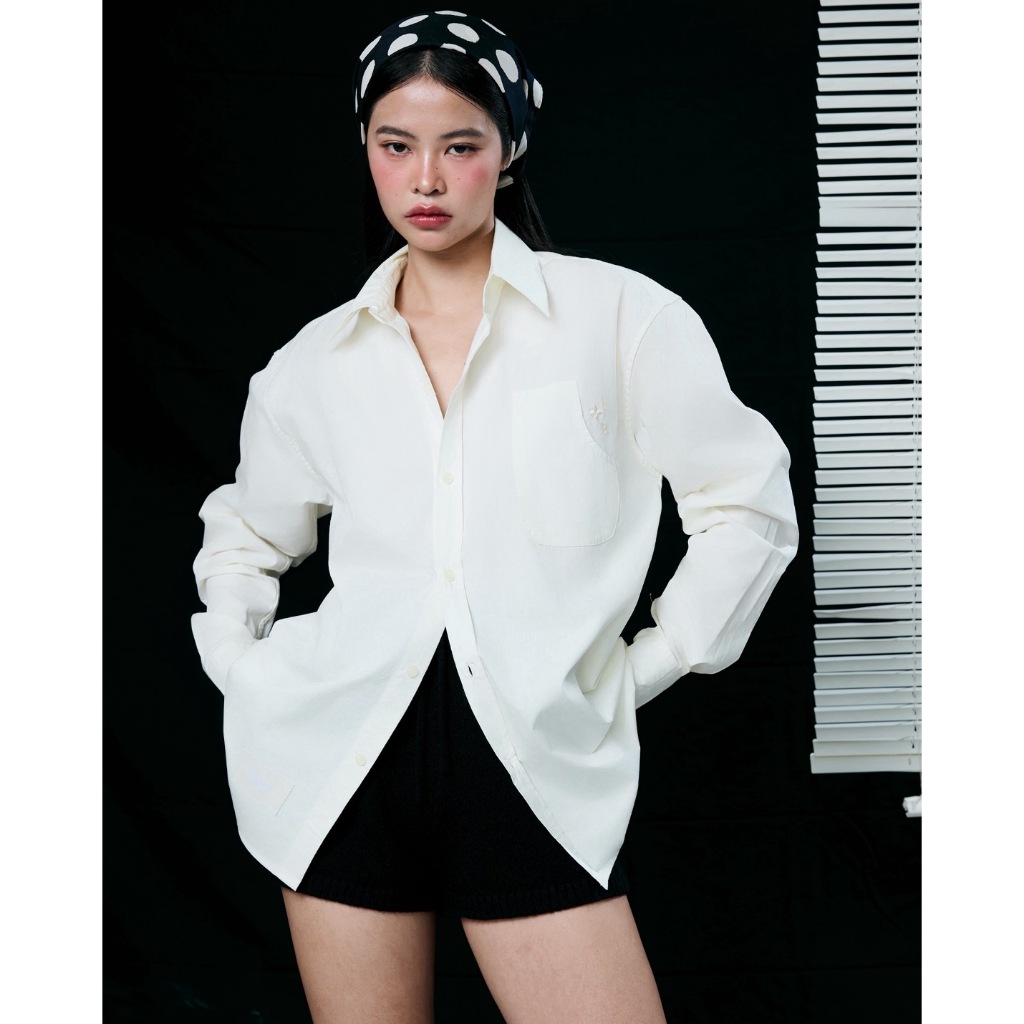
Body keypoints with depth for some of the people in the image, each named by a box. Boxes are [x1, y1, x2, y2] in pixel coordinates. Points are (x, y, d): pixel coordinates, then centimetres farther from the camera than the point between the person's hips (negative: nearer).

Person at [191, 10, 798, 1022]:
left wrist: (641, 668, 0)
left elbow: (748, 507, 2)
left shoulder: (619, 316, -1)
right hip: (346, 755, 3)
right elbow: (245, 534, 24)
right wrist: (241, 669, 9)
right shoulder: (314, 363, 9)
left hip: (537, 761, -2)